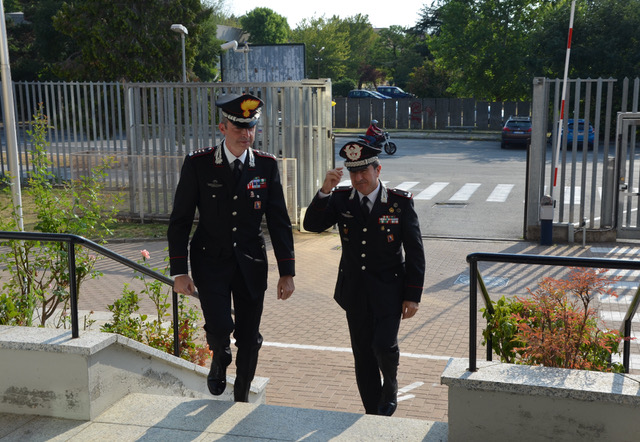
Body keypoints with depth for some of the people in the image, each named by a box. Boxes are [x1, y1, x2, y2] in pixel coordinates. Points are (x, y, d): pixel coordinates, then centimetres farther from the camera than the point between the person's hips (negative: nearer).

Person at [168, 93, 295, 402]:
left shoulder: (267, 165, -1)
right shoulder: (198, 164, -6)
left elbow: (279, 222, 2)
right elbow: (180, 220, -3)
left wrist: (287, 272, -2)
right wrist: (179, 271, -8)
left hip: (251, 263, 2)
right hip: (211, 261, -2)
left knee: (249, 338, 8)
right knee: (220, 327, -17)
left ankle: (242, 397, 32)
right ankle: (219, 359, 21)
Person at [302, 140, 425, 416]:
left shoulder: (400, 202, -7)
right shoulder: (341, 199, 0)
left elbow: (415, 252, -5)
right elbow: (311, 225, -12)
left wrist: (413, 296, -8)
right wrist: (325, 191, -25)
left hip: (388, 292, -3)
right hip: (355, 291, 3)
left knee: (384, 345, -16)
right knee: (363, 355, 9)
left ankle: (390, 386, 19)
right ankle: (373, 414, 25)